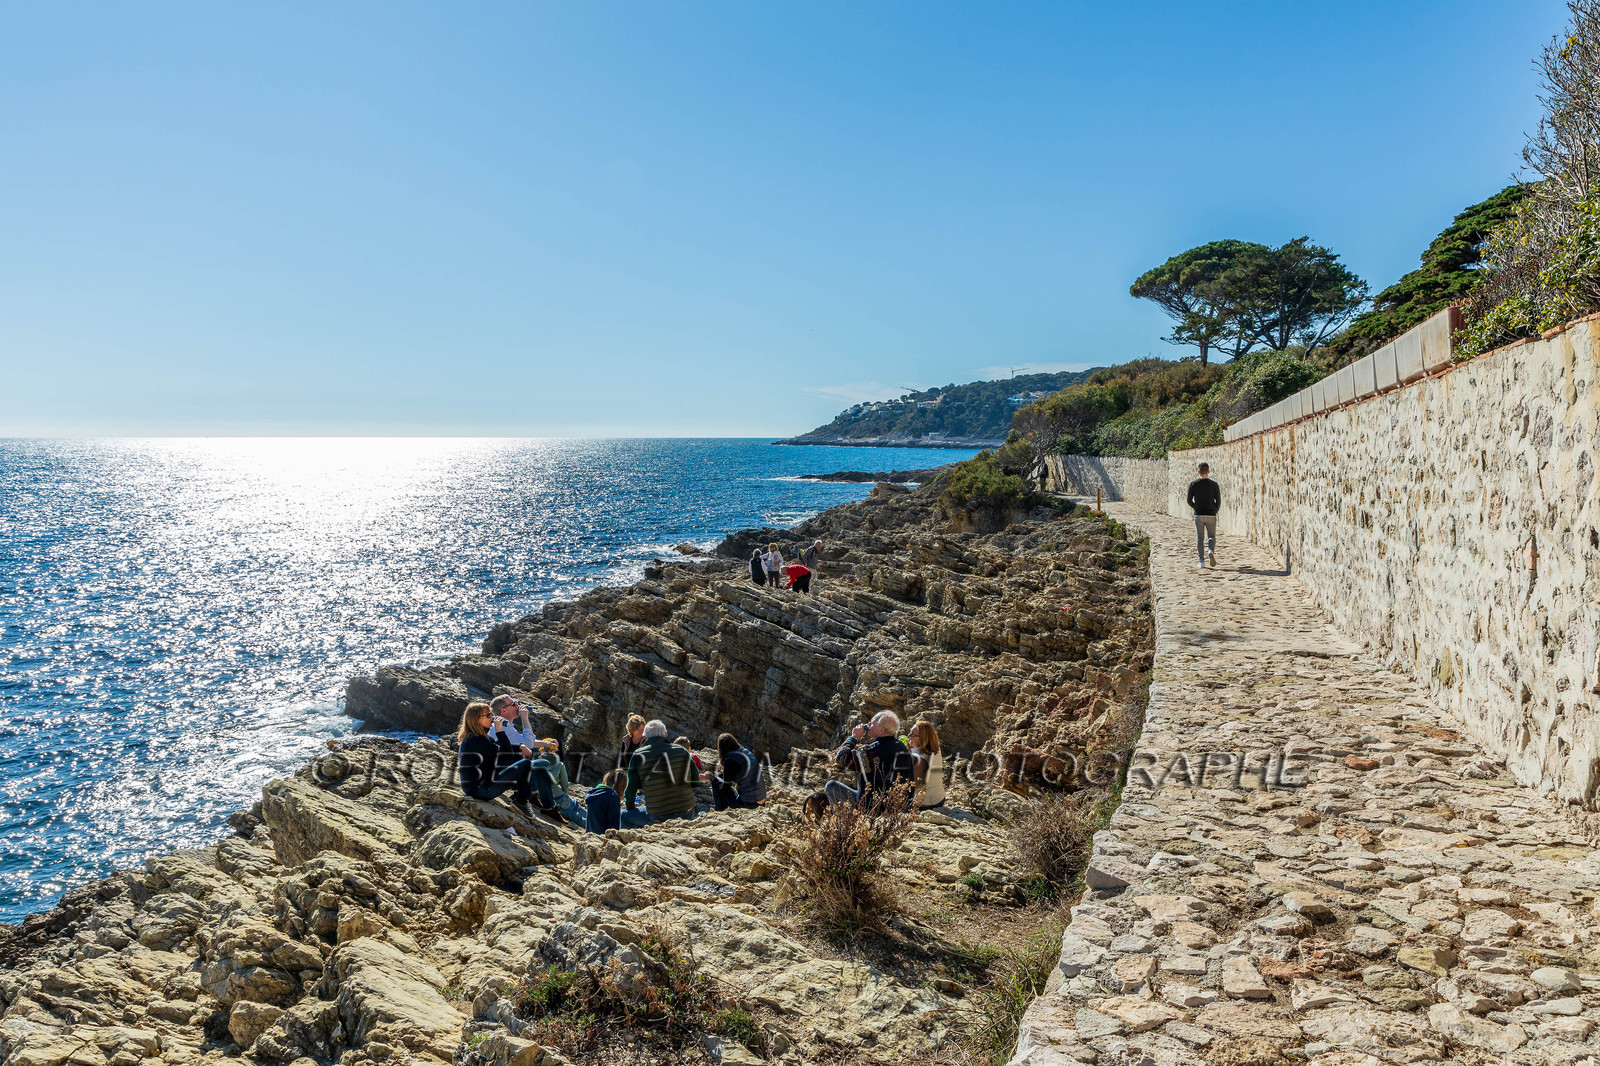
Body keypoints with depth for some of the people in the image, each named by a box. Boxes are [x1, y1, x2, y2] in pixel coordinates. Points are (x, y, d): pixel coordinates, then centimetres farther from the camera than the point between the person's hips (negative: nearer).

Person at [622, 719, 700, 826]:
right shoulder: (681, 751, 0)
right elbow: (696, 781, 6)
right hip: (687, 815, 3)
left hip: (658, 818, -3)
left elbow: (631, 787, -1)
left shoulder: (638, 756, -6)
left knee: (624, 815, 20)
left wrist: (628, 806, 19)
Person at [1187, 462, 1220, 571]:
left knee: (1200, 538, 5)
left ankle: (1202, 562, 1)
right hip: (1211, 515, 0)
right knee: (1211, 537, 12)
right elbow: (1218, 501, -1)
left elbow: (1189, 501, -1)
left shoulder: (1193, 484, -1)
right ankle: (1211, 551, -18)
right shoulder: (1213, 484, -1)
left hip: (1198, 515, 0)